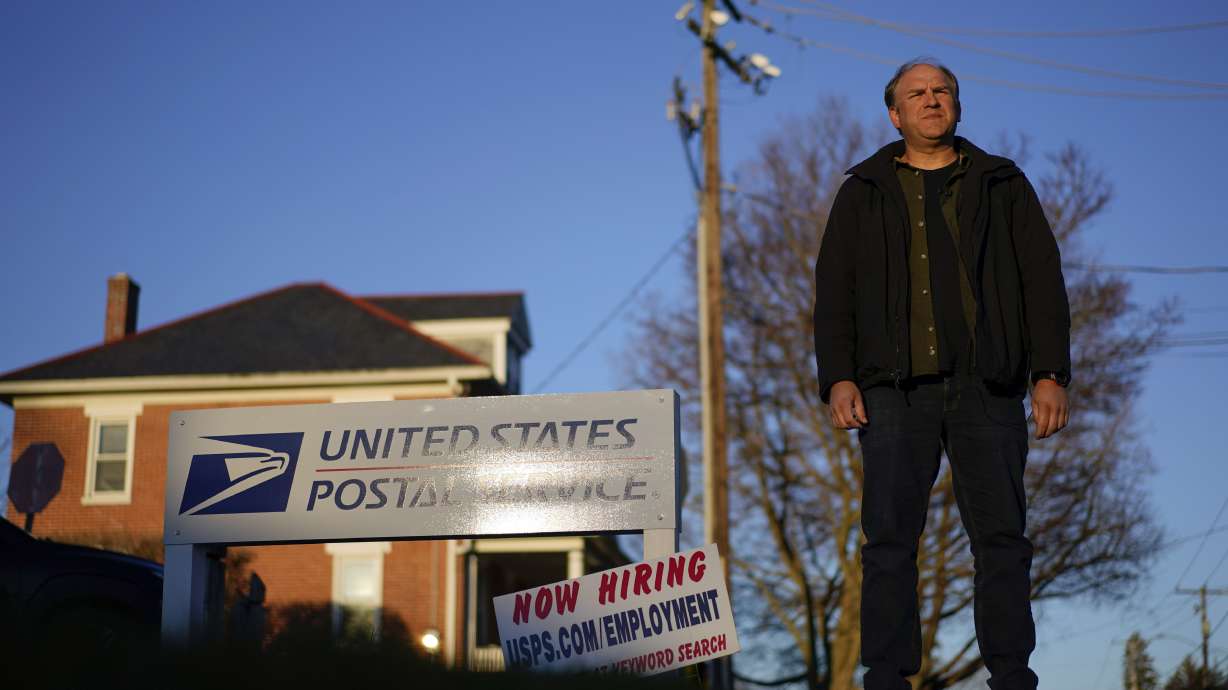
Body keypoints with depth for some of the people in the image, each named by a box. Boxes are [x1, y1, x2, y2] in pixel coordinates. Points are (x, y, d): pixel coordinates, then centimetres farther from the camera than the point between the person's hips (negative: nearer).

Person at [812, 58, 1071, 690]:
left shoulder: (1002, 186, 16)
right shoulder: (863, 193, 15)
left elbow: (1042, 280, 10)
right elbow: (833, 290, 10)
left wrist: (1050, 373, -1)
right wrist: (837, 377, -3)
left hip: (987, 388, 1)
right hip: (896, 389, 0)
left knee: (1001, 536, -1)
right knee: (890, 539, -4)